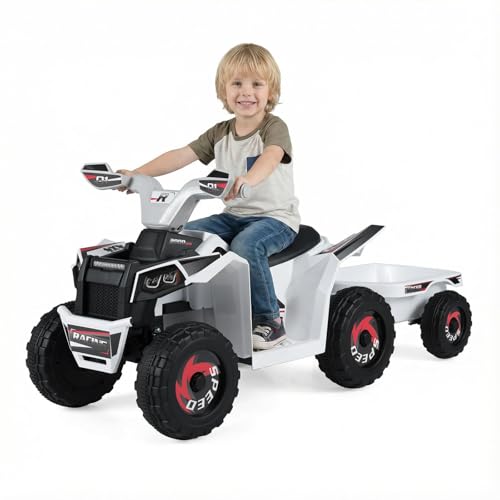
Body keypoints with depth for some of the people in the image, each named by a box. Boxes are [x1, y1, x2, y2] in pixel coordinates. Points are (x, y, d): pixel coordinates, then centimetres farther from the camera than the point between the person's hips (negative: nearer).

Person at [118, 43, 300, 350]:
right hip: (234, 215, 7)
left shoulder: (274, 128, -11)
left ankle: (269, 320, -21)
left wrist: (247, 179, -56)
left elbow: (271, 157, -33)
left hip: (277, 217, -6)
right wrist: (136, 174, -12)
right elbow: (181, 155, 1)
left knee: (245, 245, -35)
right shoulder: (220, 134, 8)